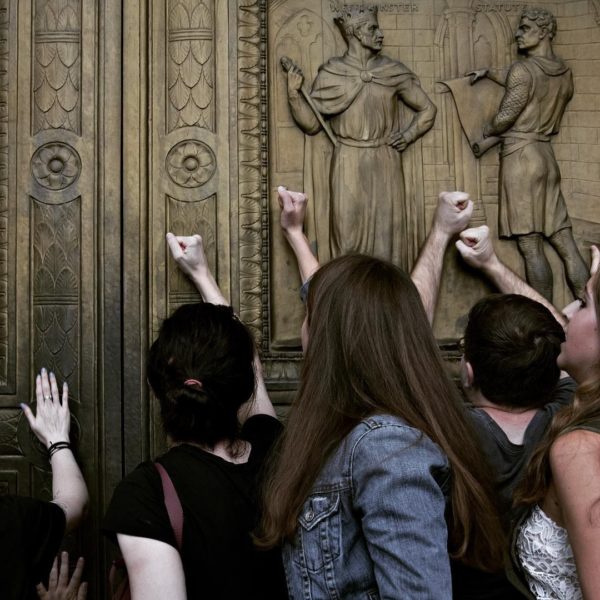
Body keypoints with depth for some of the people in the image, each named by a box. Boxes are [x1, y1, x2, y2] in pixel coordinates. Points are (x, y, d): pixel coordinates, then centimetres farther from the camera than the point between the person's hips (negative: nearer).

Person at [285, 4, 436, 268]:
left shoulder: (393, 71, 5)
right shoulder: (331, 73, 0)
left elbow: (428, 109, 15)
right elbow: (312, 124, 0)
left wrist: (408, 135, -1)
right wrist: (294, 92, -13)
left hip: (385, 164, 2)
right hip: (349, 165, -1)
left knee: (387, 234, 3)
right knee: (349, 234, 1)